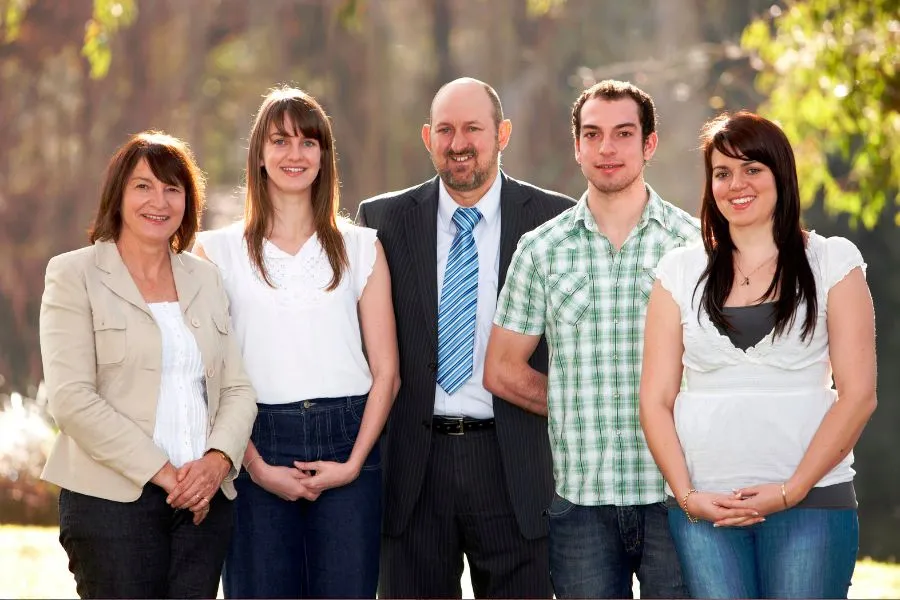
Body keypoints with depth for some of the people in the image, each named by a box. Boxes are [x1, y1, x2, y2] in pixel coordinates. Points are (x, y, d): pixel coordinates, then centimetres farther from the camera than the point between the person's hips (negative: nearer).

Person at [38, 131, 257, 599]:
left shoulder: (204, 279, 17)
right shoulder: (75, 274, 2)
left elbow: (237, 389, 13)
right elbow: (70, 398, -9)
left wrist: (218, 459, -8)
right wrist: (160, 470, -13)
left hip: (203, 501, 4)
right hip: (112, 501, -4)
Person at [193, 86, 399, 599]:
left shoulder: (361, 247, 11)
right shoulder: (218, 251, 7)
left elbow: (386, 371, 8)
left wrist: (354, 462, -5)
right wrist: (258, 468, -9)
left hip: (347, 444, 1)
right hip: (258, 447, -1)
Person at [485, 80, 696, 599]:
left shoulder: (695, 242, 3)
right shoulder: (542, 250, 7)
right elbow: (503, 371, 11)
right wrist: (584, 408, 5)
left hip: (675, 492, -1)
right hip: (582, 494, 1)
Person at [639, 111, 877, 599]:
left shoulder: (832, 262, 6)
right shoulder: (681, 272, 12)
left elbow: (858, 394, -1)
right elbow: (655, 399, 8)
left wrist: (792, 490, -9)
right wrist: (686, 495, -5)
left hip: (810, 502, -1)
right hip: (703, 507, 2)